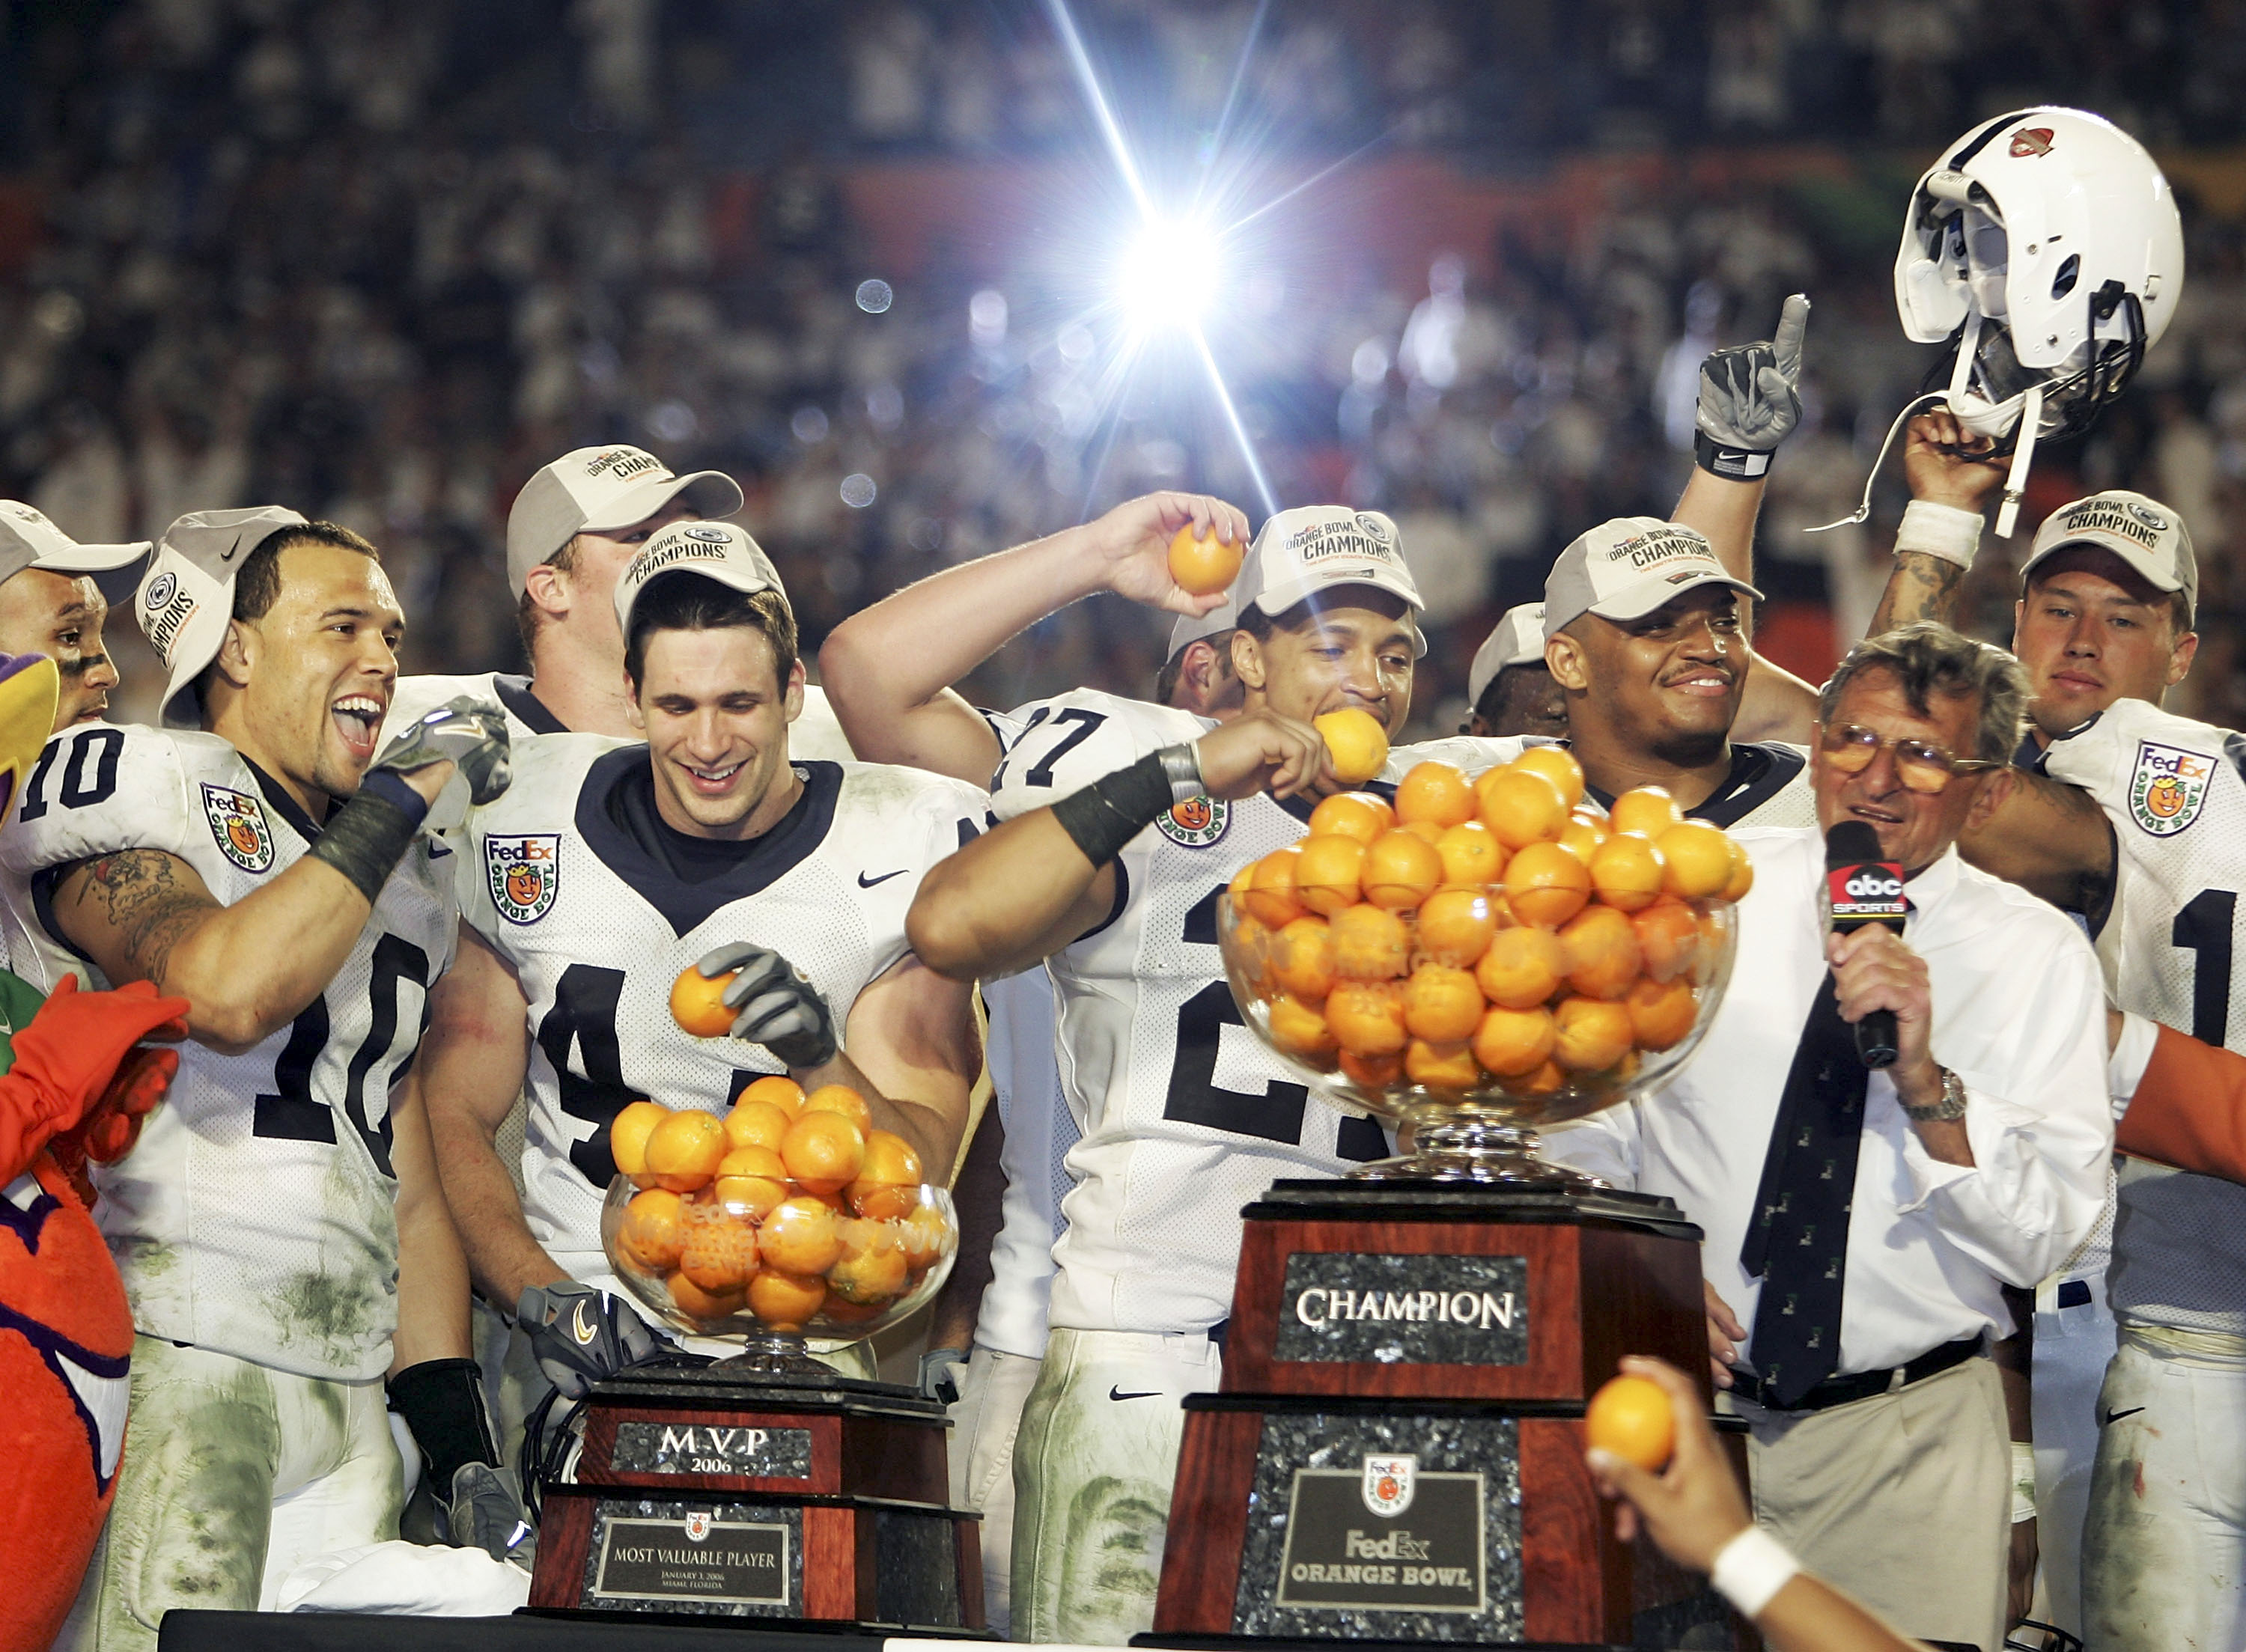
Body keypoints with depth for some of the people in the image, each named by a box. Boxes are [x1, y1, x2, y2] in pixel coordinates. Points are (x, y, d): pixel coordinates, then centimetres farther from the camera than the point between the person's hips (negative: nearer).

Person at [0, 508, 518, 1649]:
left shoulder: (403, 882, 23)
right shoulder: (123, 790, 0)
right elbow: (229, 992, -21)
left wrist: (459, 1444, 15)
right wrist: (395, 801, -10)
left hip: (349, 1403, 7)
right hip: (168, 1363, -7)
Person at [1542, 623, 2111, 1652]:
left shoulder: (2039, 960, 0)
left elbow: (2043, 1238, -9)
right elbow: (1578, 1133, 5)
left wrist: (1925, 1081, -22)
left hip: (1908, 1449, -1)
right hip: (1676, 1411, 1)